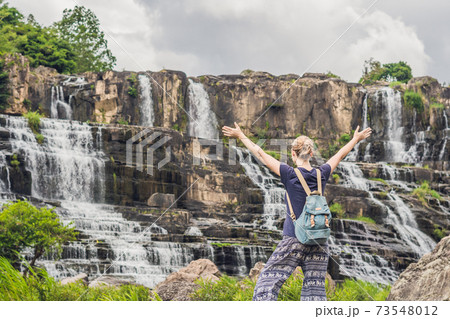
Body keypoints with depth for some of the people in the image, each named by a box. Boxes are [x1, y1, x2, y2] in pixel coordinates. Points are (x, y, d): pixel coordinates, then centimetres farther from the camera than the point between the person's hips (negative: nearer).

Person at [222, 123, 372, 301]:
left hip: (294, 240, -4)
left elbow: (261, 155, -1)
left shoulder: (290, 174, -8)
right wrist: (356, 139, 37)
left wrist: (240, 136, 10)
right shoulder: (321, 174, 3)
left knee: (267, 283, -1)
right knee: (315, 289, 5)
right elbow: (340, 155, 20)